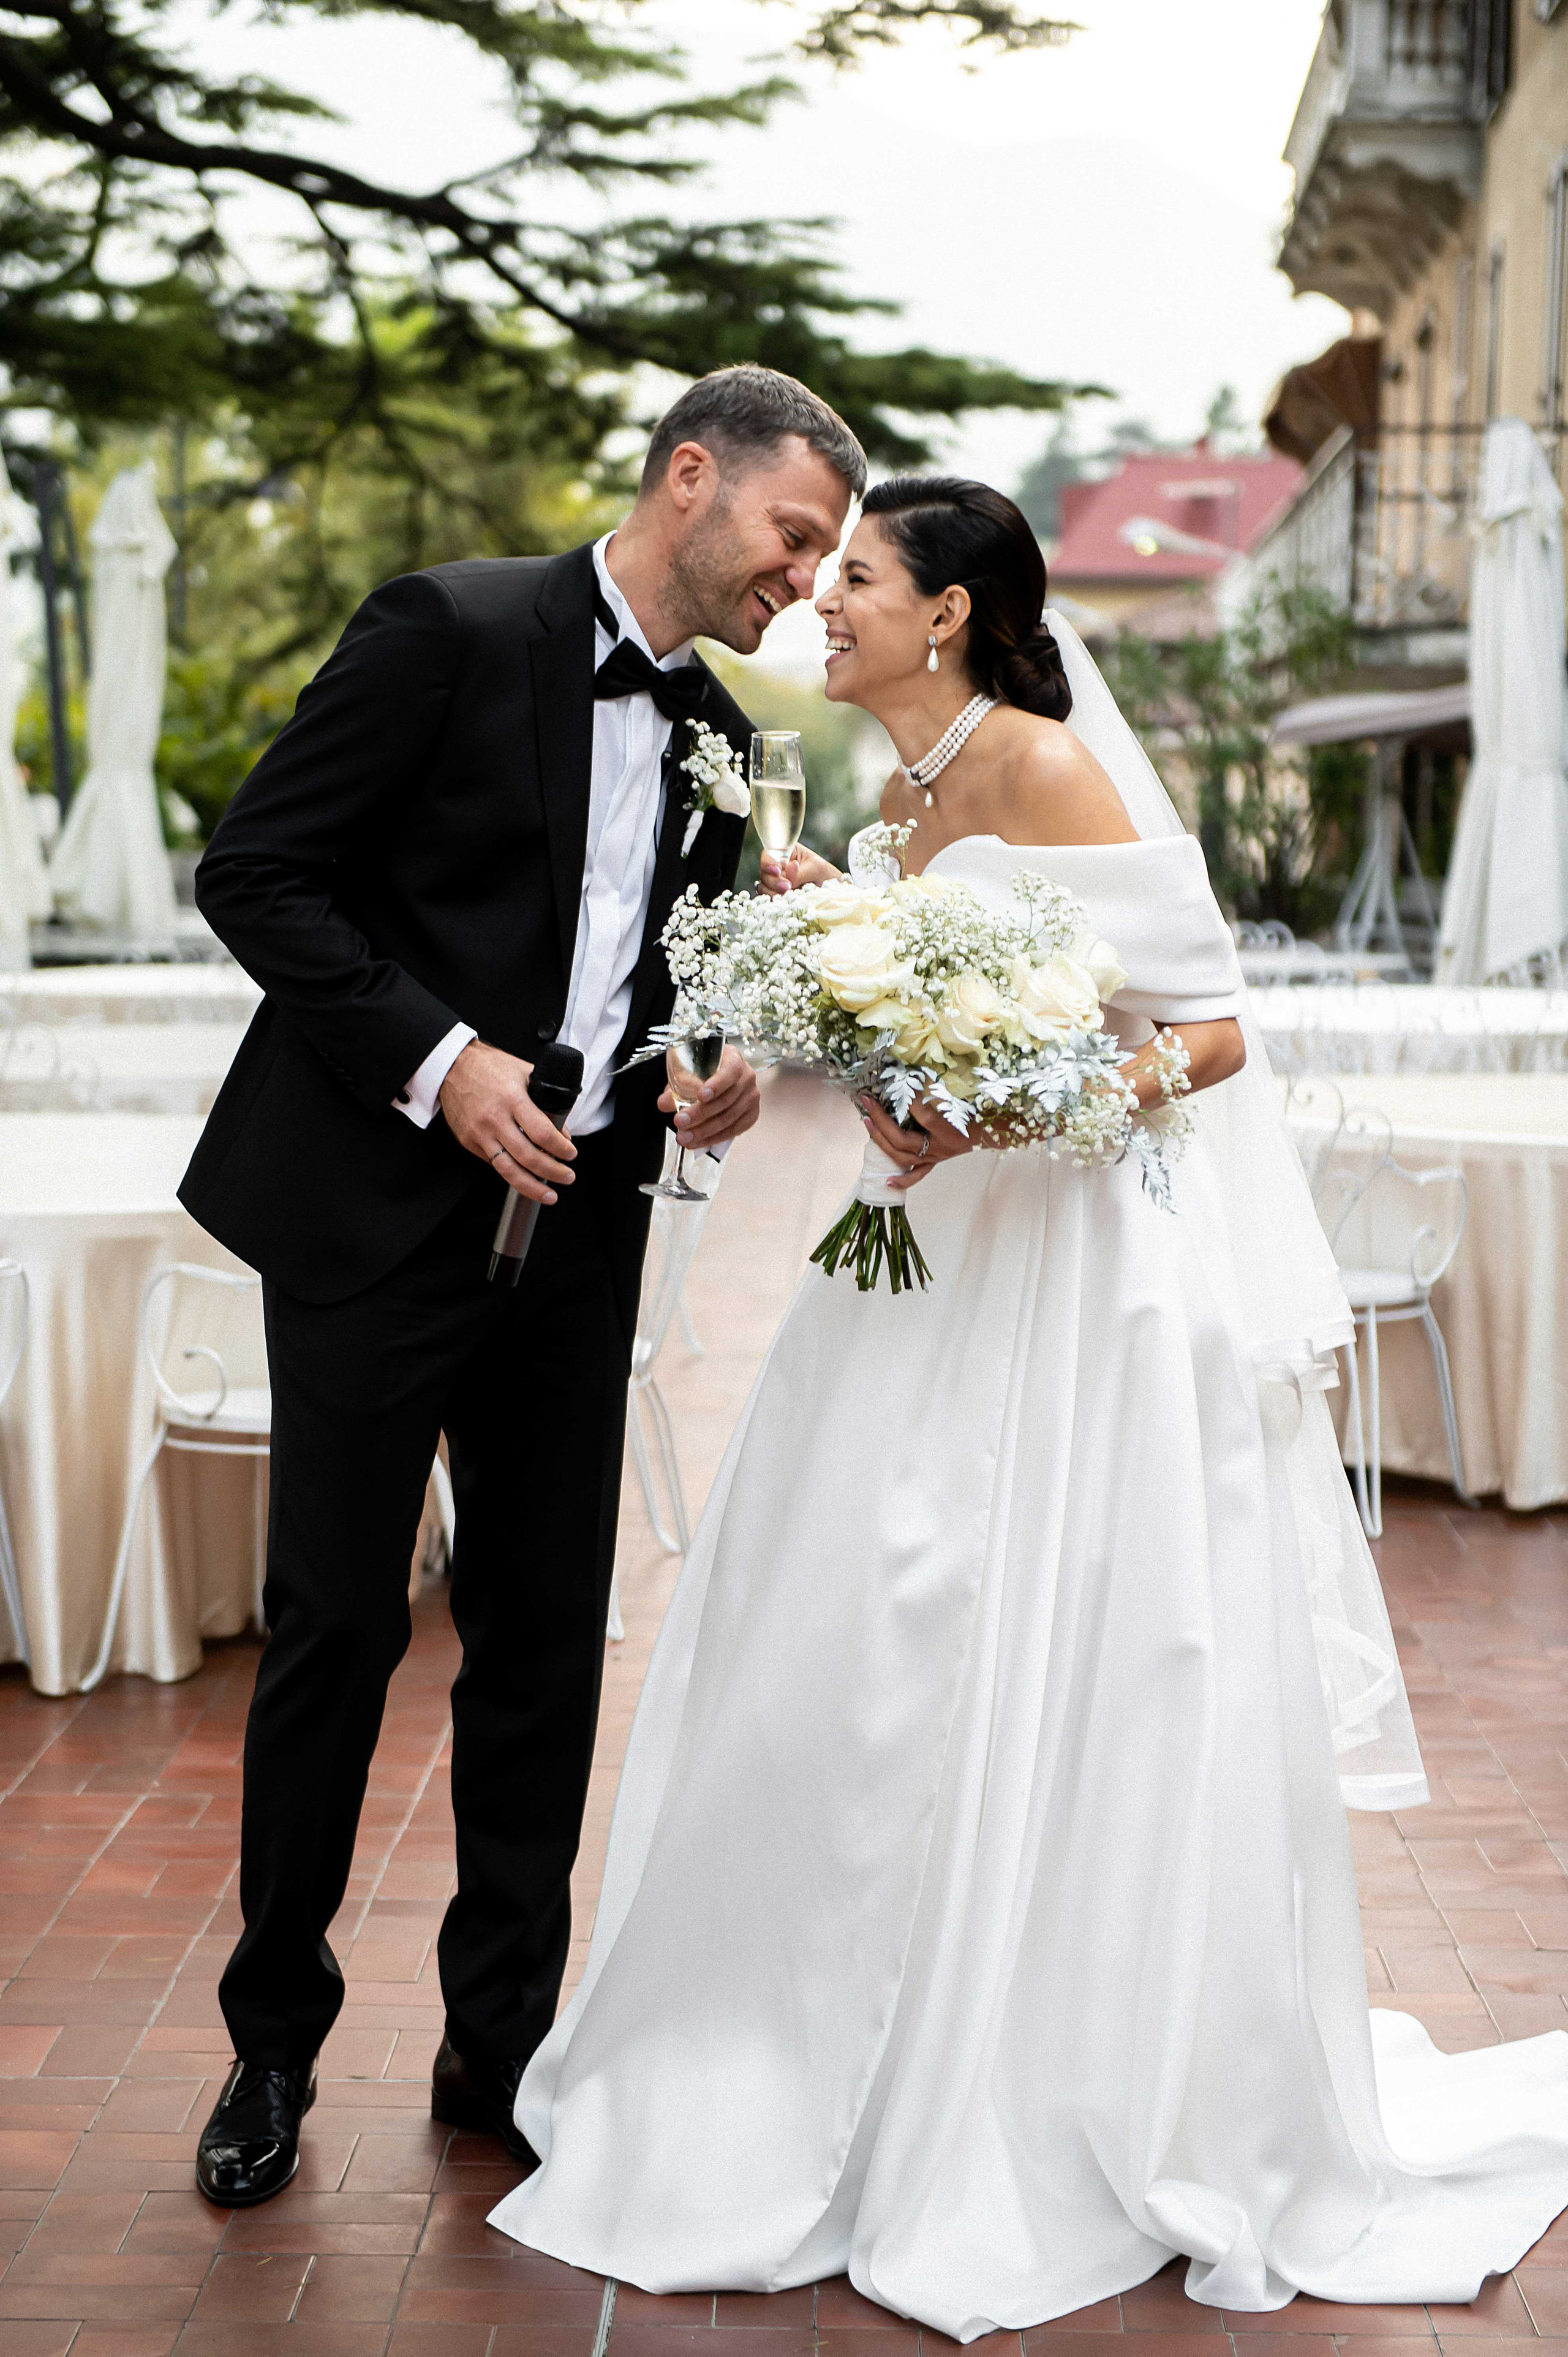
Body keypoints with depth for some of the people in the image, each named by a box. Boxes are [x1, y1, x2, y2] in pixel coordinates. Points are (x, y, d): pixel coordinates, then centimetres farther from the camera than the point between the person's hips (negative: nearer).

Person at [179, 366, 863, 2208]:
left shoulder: (721, 743, 12)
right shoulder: (452, 630, -8)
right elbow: (256, 872, -11)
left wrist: (719, 1066, -2)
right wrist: (441, 1061, -19)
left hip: (577, 1228, 6)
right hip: (378, 1207, -6)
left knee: (546, 1639, 8)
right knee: (336, 1627, 1)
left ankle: (502, 2042, 22)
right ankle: (273, 2042, 19)